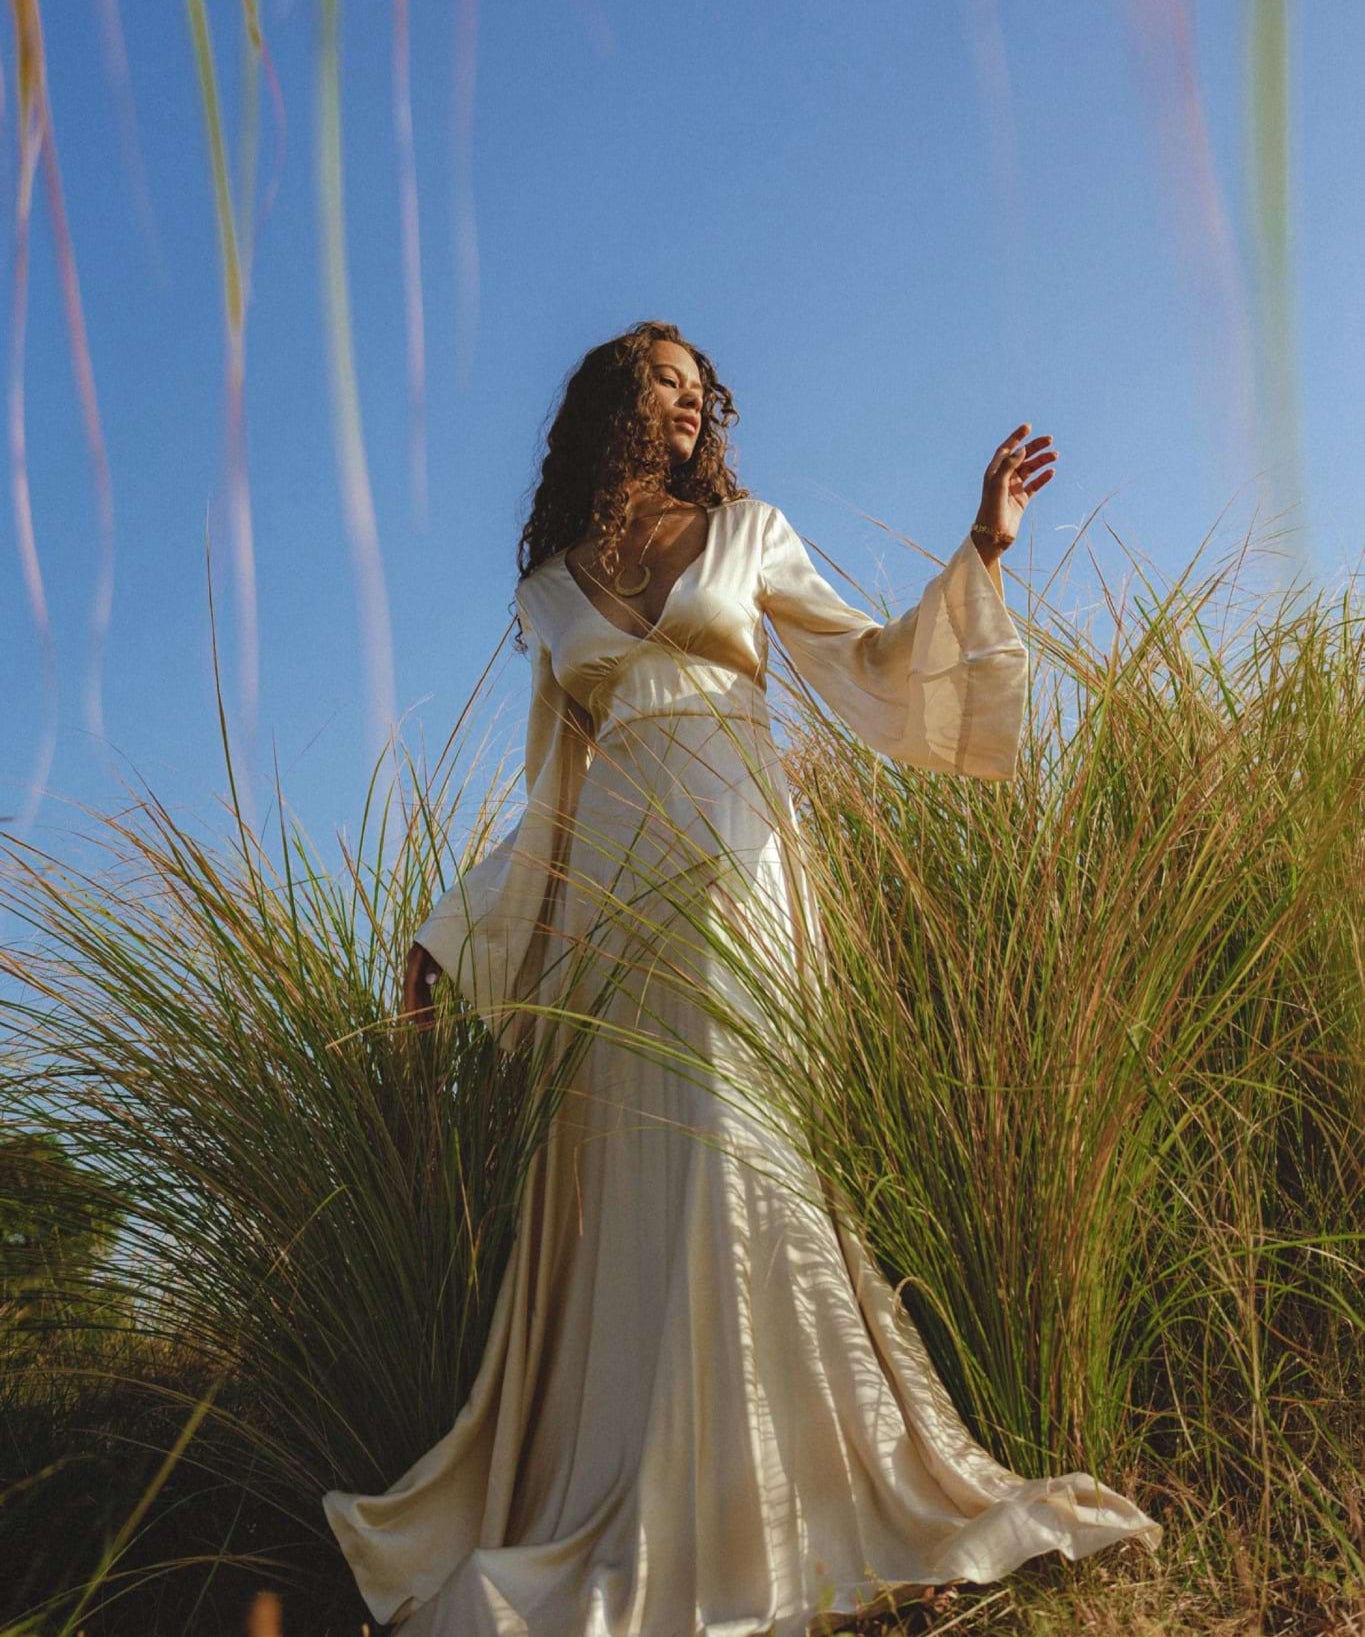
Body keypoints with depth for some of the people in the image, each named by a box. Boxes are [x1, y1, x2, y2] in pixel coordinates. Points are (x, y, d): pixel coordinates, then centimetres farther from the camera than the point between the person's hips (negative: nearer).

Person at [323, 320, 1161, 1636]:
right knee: (621, 1173, -1)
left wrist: (979, 552, 2)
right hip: (608, 884, 2)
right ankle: (632, 1528, 11)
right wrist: (448, 937, 15)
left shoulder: (748, 533, 16)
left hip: (729, 864, -1)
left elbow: (870, 663, 11)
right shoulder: (549, 588, 18)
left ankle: (745, 1519, 2)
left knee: (735, 1153, -9)